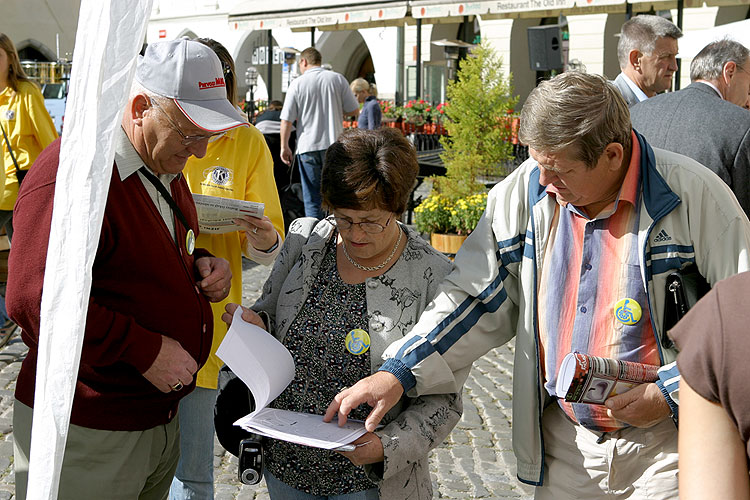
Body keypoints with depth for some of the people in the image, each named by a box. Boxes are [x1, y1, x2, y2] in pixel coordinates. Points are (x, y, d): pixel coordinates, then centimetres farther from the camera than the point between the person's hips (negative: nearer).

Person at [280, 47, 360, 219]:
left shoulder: (297, 84, -1)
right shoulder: (338, 79, 2)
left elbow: (286, 120, -3)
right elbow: (354, 110, 4)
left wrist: (284, 147, 7)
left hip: (307, 147, -1)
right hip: (334, 144, 1)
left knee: (312, 198, 5)